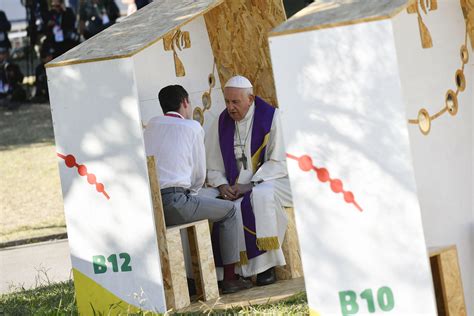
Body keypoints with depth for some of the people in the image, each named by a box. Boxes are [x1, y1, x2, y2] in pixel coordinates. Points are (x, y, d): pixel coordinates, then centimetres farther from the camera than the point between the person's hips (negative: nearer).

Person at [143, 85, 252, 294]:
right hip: (174, 202, -6)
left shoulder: (151, 125, 19)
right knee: (228, 210, 14)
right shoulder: (192, 127, 6)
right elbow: (200, 173, 7)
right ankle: (229, 278, 12)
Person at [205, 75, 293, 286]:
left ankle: (266, 266, -31)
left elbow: (278, 162, -9)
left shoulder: (270, 117, -4)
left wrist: (249, 185, -18)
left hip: (267, 181, -4)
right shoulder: (222, 123, 8)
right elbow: (213, 166, 11)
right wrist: (222, 186, -10)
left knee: (261, 195, -38)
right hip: (232, 187, 4)